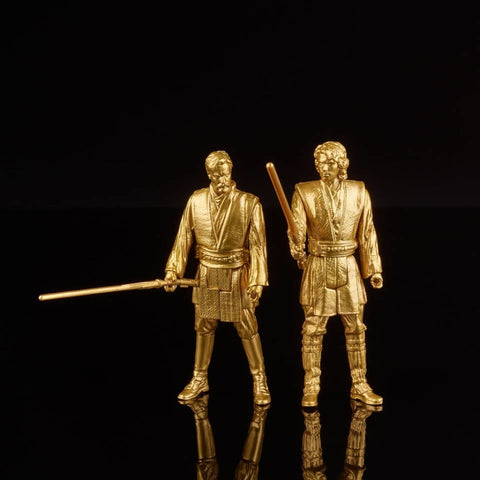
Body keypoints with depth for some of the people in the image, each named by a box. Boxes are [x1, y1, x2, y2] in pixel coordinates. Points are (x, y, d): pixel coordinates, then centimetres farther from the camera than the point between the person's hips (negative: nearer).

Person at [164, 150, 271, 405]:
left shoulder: (249, 203, -11)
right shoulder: (196, 200, -2)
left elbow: (257, 245, -10)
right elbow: (184, 237, 4)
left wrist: (257, 280, -15)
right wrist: (173, 270, 0)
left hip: (237, 275, -3)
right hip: (207, 274, 3)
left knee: (247, 328, 3)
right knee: (204, 326, 13)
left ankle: (260, 380, 20)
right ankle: (199, 379, 29)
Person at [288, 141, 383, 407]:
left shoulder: (359, 192, 2)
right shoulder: (305, 192, -3)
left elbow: (367, 233, 6)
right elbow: (296, 229, -7)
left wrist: (374, 269, 7)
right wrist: (298, 251, -24)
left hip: (348, 267, 2)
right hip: (318, 267, -2)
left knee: (355, 328, 8)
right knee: (313, 329, 3)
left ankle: (359, 386, 22)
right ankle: (311, 387, 16)